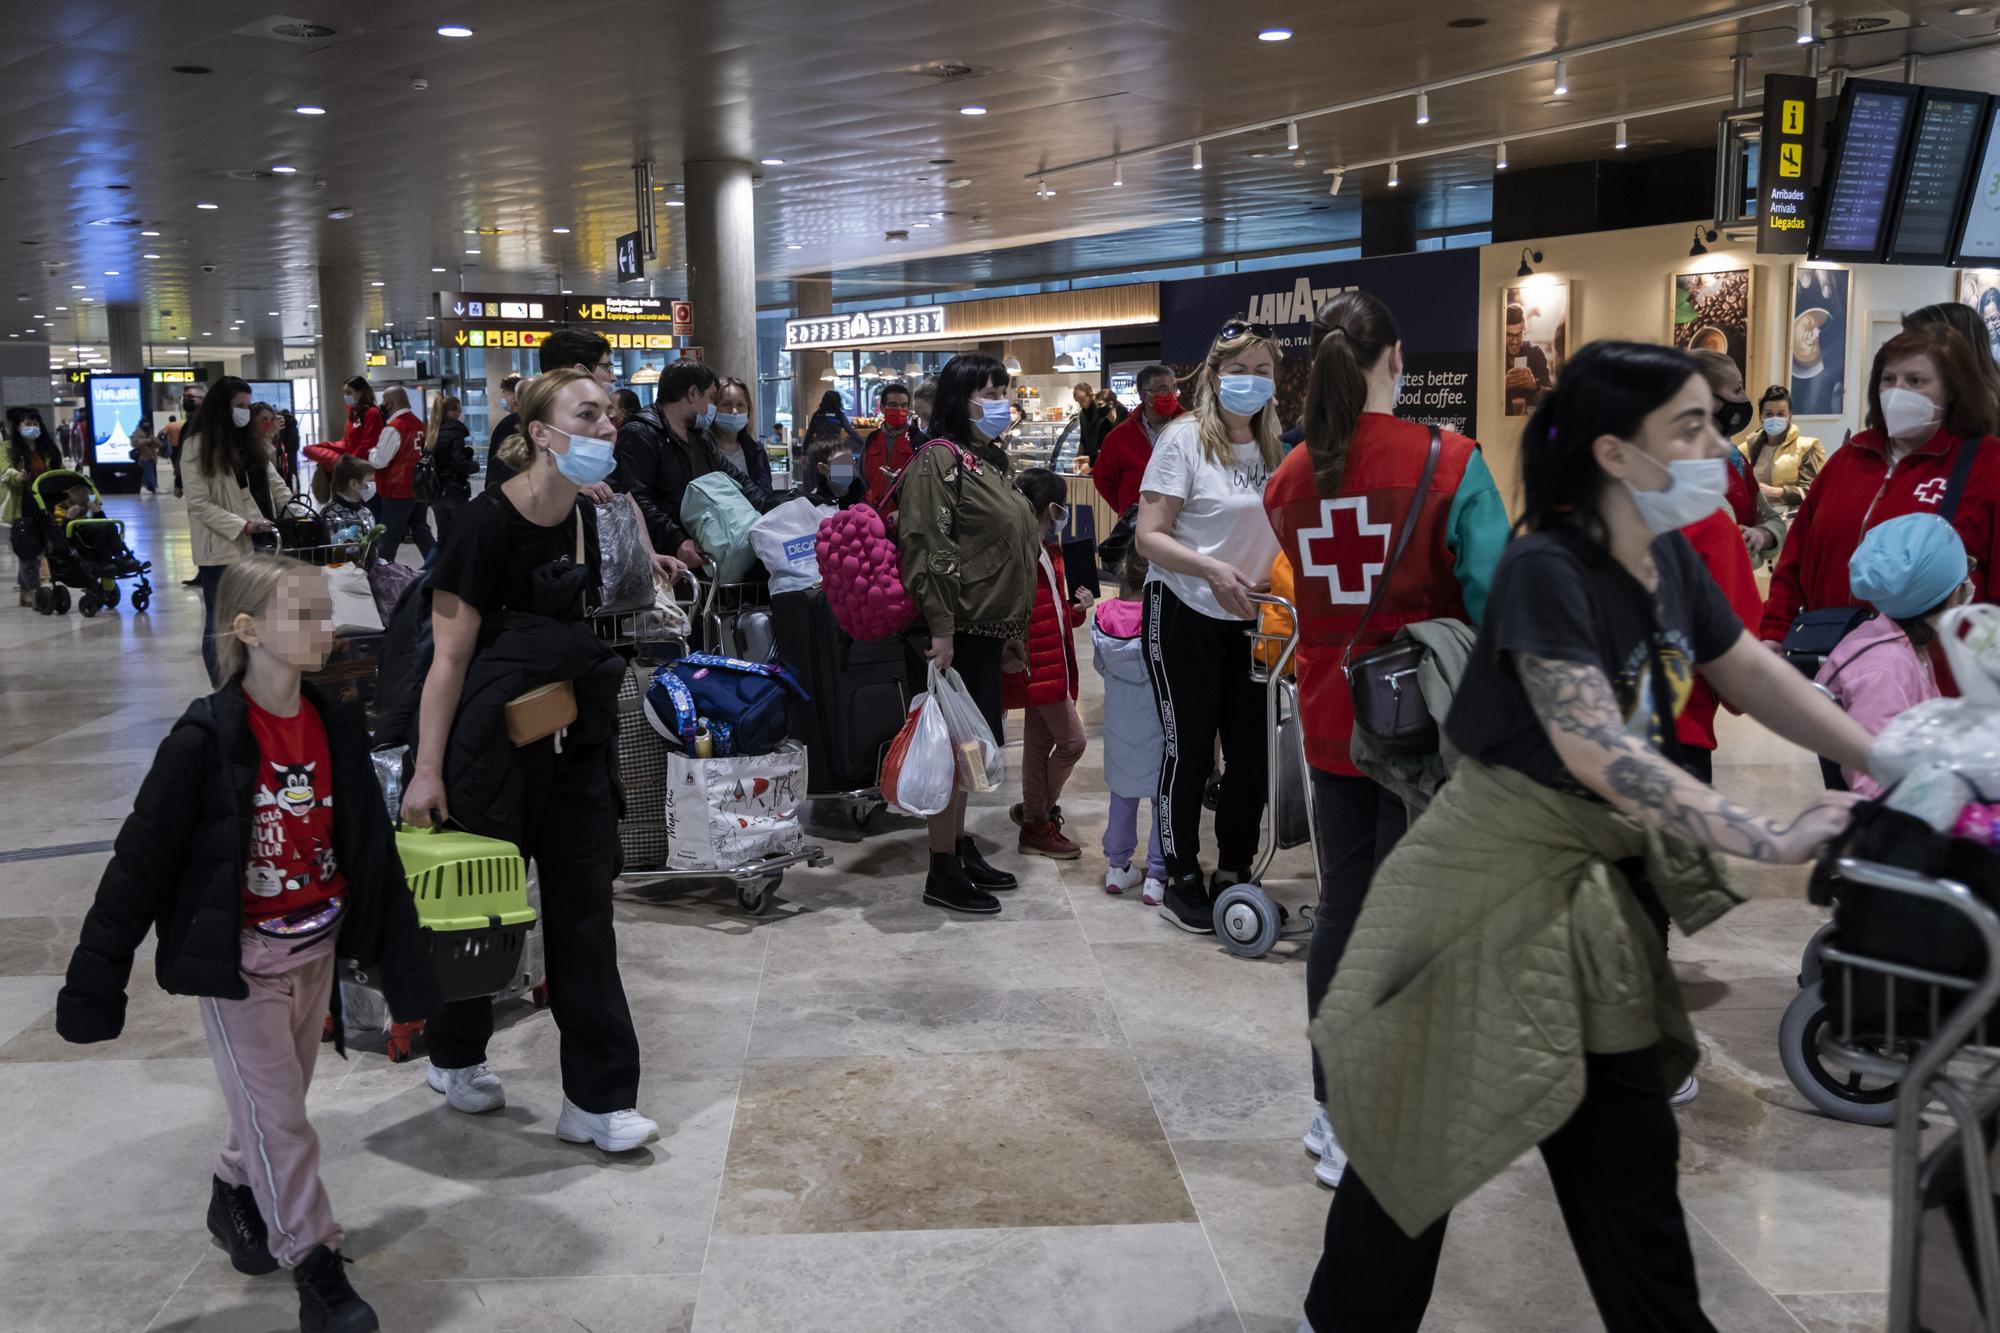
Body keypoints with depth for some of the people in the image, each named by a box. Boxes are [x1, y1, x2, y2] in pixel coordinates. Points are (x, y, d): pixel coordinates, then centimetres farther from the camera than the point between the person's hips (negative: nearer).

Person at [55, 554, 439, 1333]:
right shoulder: (206, 739, -18)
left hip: (316, 950, 5)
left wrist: (405, 970, 6)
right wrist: (94, 982, -13)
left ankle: (236, 1197, 45)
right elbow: (141, 859, -14)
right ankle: (316, 1267, 15)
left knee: (279, 1099, 18)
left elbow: (374, 851, 3)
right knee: (277, 1115, 2)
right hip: (236, 961, -5)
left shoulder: (337, 727, -3)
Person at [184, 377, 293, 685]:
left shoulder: (249, 441, 13)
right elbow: (199, 504, -14)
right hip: (221, 549, -7)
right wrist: (242, 525, -23)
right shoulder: (198, 446, -8)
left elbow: (275, 483, 9)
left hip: (257, 547, 7)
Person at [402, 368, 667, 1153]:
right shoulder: (489, 524, -18)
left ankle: (598, 1099, 12)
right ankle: (456, 1059, 36)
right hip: (494, 747, -6)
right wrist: (427, 771, -18)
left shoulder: (588, 518, 2)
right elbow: (451, 656, -18)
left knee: (583, 913, 5)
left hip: (572, 744, 6)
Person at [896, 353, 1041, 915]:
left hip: (988, 625, 9)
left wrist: (1013, 626, 22)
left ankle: (962, 847, 25)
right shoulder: (938, 459, -12)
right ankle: (943, 872, 2)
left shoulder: (986, 459, 17)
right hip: (958, 627, -9)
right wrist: (941, 629, -24)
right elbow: (926, 548, -20)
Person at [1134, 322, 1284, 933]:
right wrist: (1212, 569, -27)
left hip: (1251, 620, 5)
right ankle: (1180, 880, 19)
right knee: (1189, 749, 4)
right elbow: (1149, 537, -14)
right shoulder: (1184, 438, -10)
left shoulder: (1275, 447, 7)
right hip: (1186, 615, -5)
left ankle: (1234, 875, 25)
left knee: (1252, 750, 9)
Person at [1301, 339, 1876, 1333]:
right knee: (1427, 1132, 9)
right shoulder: (1547, 569, -23)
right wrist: (1769, 842, -32)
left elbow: (1756, 676, 12)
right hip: (1494, 879, -7)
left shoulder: (1667, 560, 2)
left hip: (1598, 884, 7)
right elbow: (1596, 750, -32)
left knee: (1628, 1150, 16)